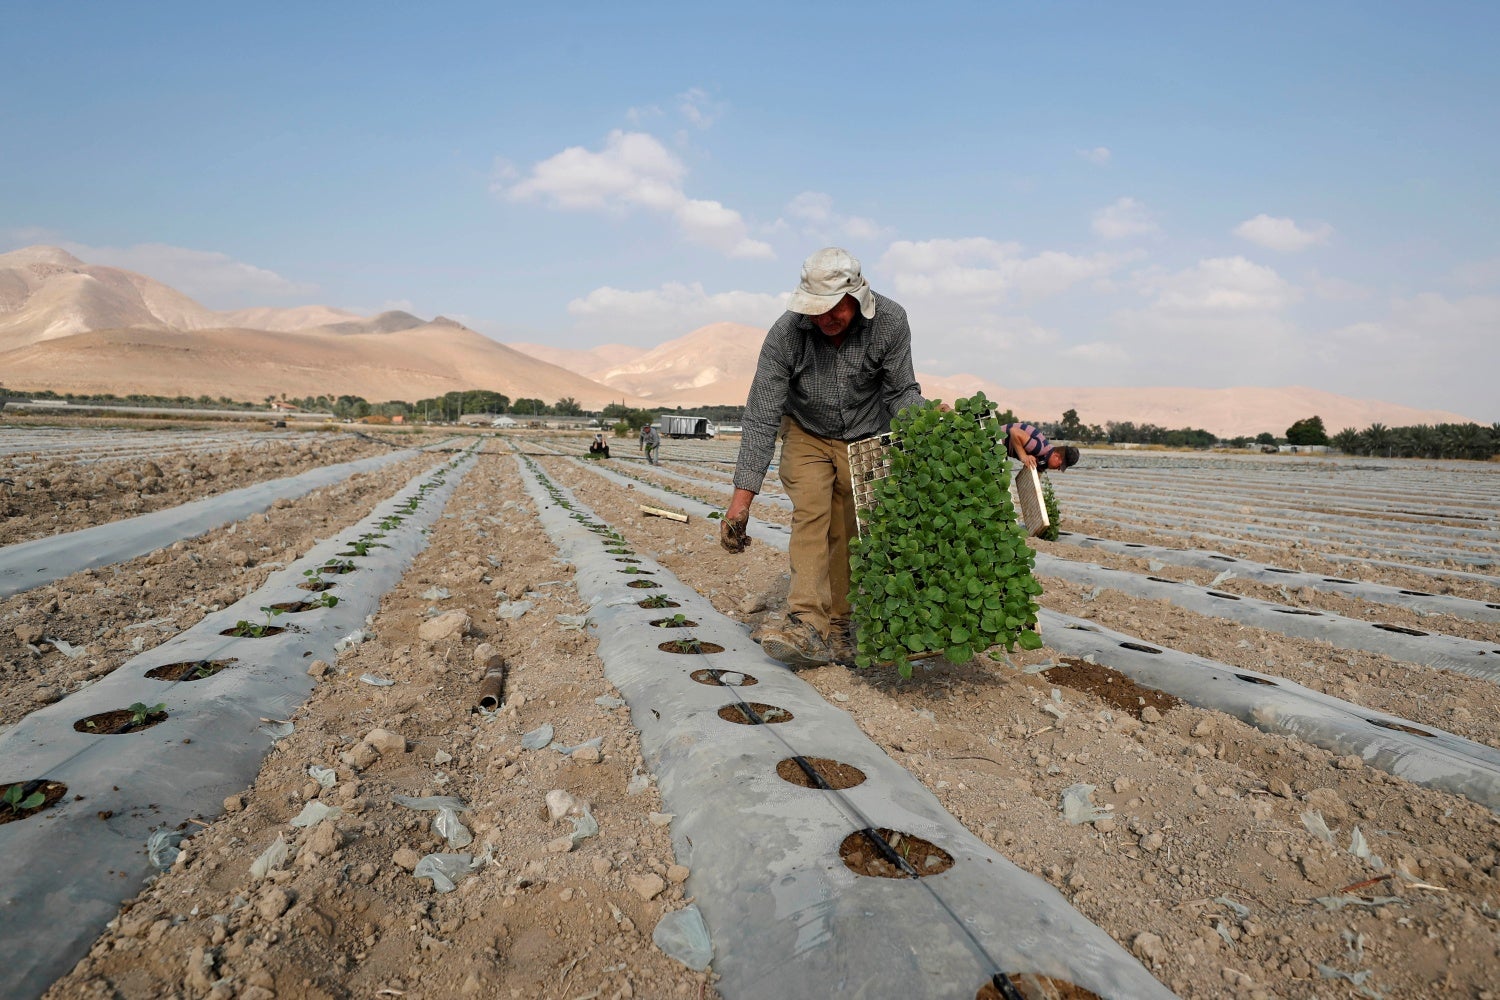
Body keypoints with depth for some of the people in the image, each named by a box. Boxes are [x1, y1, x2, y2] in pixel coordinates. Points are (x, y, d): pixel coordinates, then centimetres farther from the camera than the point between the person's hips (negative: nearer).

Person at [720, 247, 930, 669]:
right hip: (807, 434, -1)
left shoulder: (890, 322, -23)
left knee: (847, 529, -4)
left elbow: (901, 393, -12)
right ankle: (807, 623, -26)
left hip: (866, 436, 1)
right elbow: (761, 417, -26)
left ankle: (838, 627, 4)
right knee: (810, 512, -20)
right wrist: (742, 495, -31)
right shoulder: (786, 333, -27)